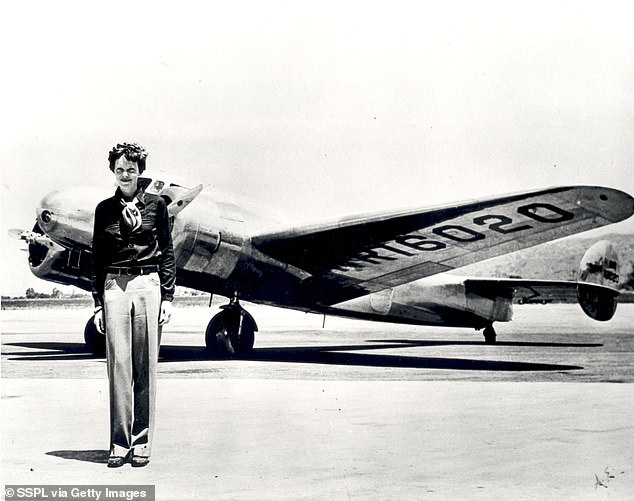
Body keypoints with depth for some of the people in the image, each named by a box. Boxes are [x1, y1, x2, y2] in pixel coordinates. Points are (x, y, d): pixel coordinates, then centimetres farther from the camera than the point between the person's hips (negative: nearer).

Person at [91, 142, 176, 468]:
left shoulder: (156, 205, 6)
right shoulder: (105, 209, 10)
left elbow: (167, 253, 7)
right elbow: (97, 258, 11)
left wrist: (167, 297, 0)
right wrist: (97, 302, 5)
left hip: (148, 286, -1)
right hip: (114, 287, 1)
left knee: (145, 366, 0)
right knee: (118, 363, -3)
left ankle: (141, 443, 7)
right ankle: (119, 443, 3)